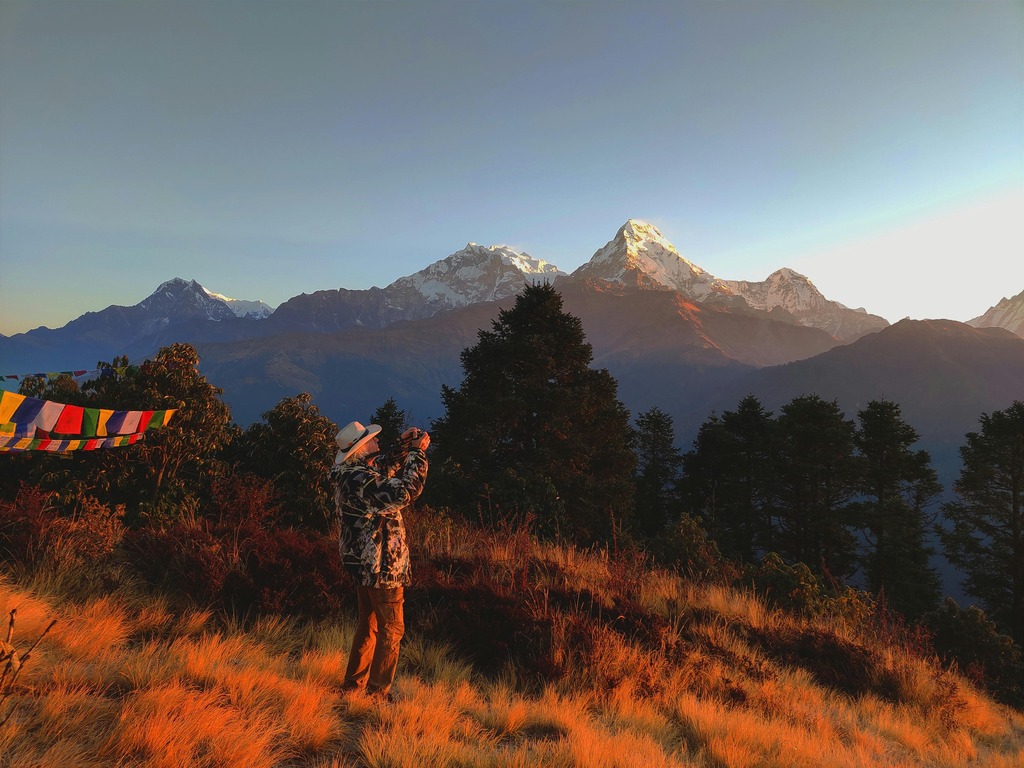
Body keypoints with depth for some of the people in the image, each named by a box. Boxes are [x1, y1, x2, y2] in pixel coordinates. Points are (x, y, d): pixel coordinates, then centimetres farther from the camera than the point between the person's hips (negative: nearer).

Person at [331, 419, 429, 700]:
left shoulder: (351, 476, 8)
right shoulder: (359, 479, -25)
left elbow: (392, 481, 19)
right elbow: (404, 492, -36)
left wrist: (407, 450, 7)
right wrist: (417, 452, -26)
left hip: (364, 564, 10)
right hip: (381, 566, -10)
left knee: (369, 625, 23)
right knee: (391, 630, 5)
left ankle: (354, 683, 35)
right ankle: (377, 693, 15)